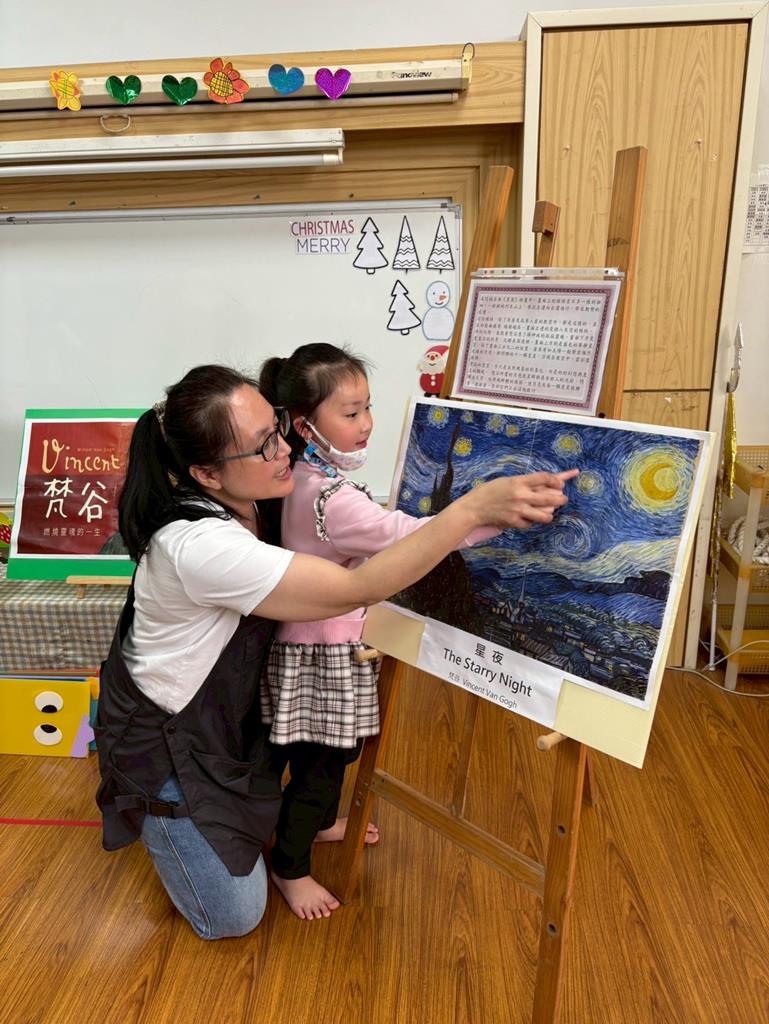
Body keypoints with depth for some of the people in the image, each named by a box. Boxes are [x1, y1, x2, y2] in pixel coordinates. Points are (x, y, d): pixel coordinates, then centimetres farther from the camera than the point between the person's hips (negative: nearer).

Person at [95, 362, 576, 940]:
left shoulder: (247, 499, -13)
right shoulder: (198, 543, -39)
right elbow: (357, 590, -40)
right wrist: (475, 508, -42)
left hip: (225, 707, 7)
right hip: (163, 737, -7)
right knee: (235, 916, 5)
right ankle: (145, 810, 23)